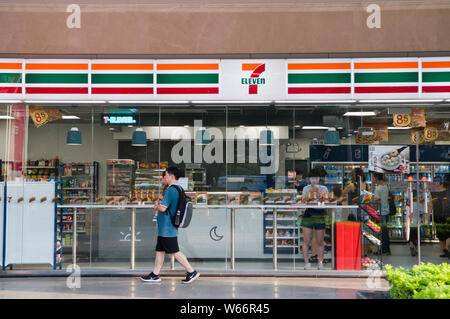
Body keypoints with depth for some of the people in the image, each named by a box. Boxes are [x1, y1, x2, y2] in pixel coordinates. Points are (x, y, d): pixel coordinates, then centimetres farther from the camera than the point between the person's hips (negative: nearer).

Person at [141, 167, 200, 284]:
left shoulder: (171, 190, -19)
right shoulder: (178, 189, 13)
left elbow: (163, 208, -23)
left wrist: (157, 206, -2)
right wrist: (160, 206, 11)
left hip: (167, 229, -10)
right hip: (165, 229, 10)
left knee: (175, 251, -5)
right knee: (159, 250, 14)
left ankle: (191, 272, 0)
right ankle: (155, 275, 21)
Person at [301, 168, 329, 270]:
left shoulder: (324, 188, 10)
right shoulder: (306, 188, 9)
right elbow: (303, 200, -4)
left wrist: (319, 192, -11)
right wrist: (311, 191, -15)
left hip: (320, 216, 1)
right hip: (308, 216, -1)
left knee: (320, 242, 4)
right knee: (306, 242, -4)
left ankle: (320, 263, 12)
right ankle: (306, 263, 1)